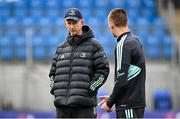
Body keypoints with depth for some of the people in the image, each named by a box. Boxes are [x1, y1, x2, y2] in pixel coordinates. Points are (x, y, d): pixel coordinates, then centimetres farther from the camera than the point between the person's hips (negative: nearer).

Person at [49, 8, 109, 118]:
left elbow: (103, 70, -2)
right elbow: (53, 72, 23)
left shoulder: (93, 45, 2)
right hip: (62, 104, 5)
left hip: (84, 104, -5)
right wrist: (54, 89, 7)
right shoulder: (61, 48, 17)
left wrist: (90, 88, -10)